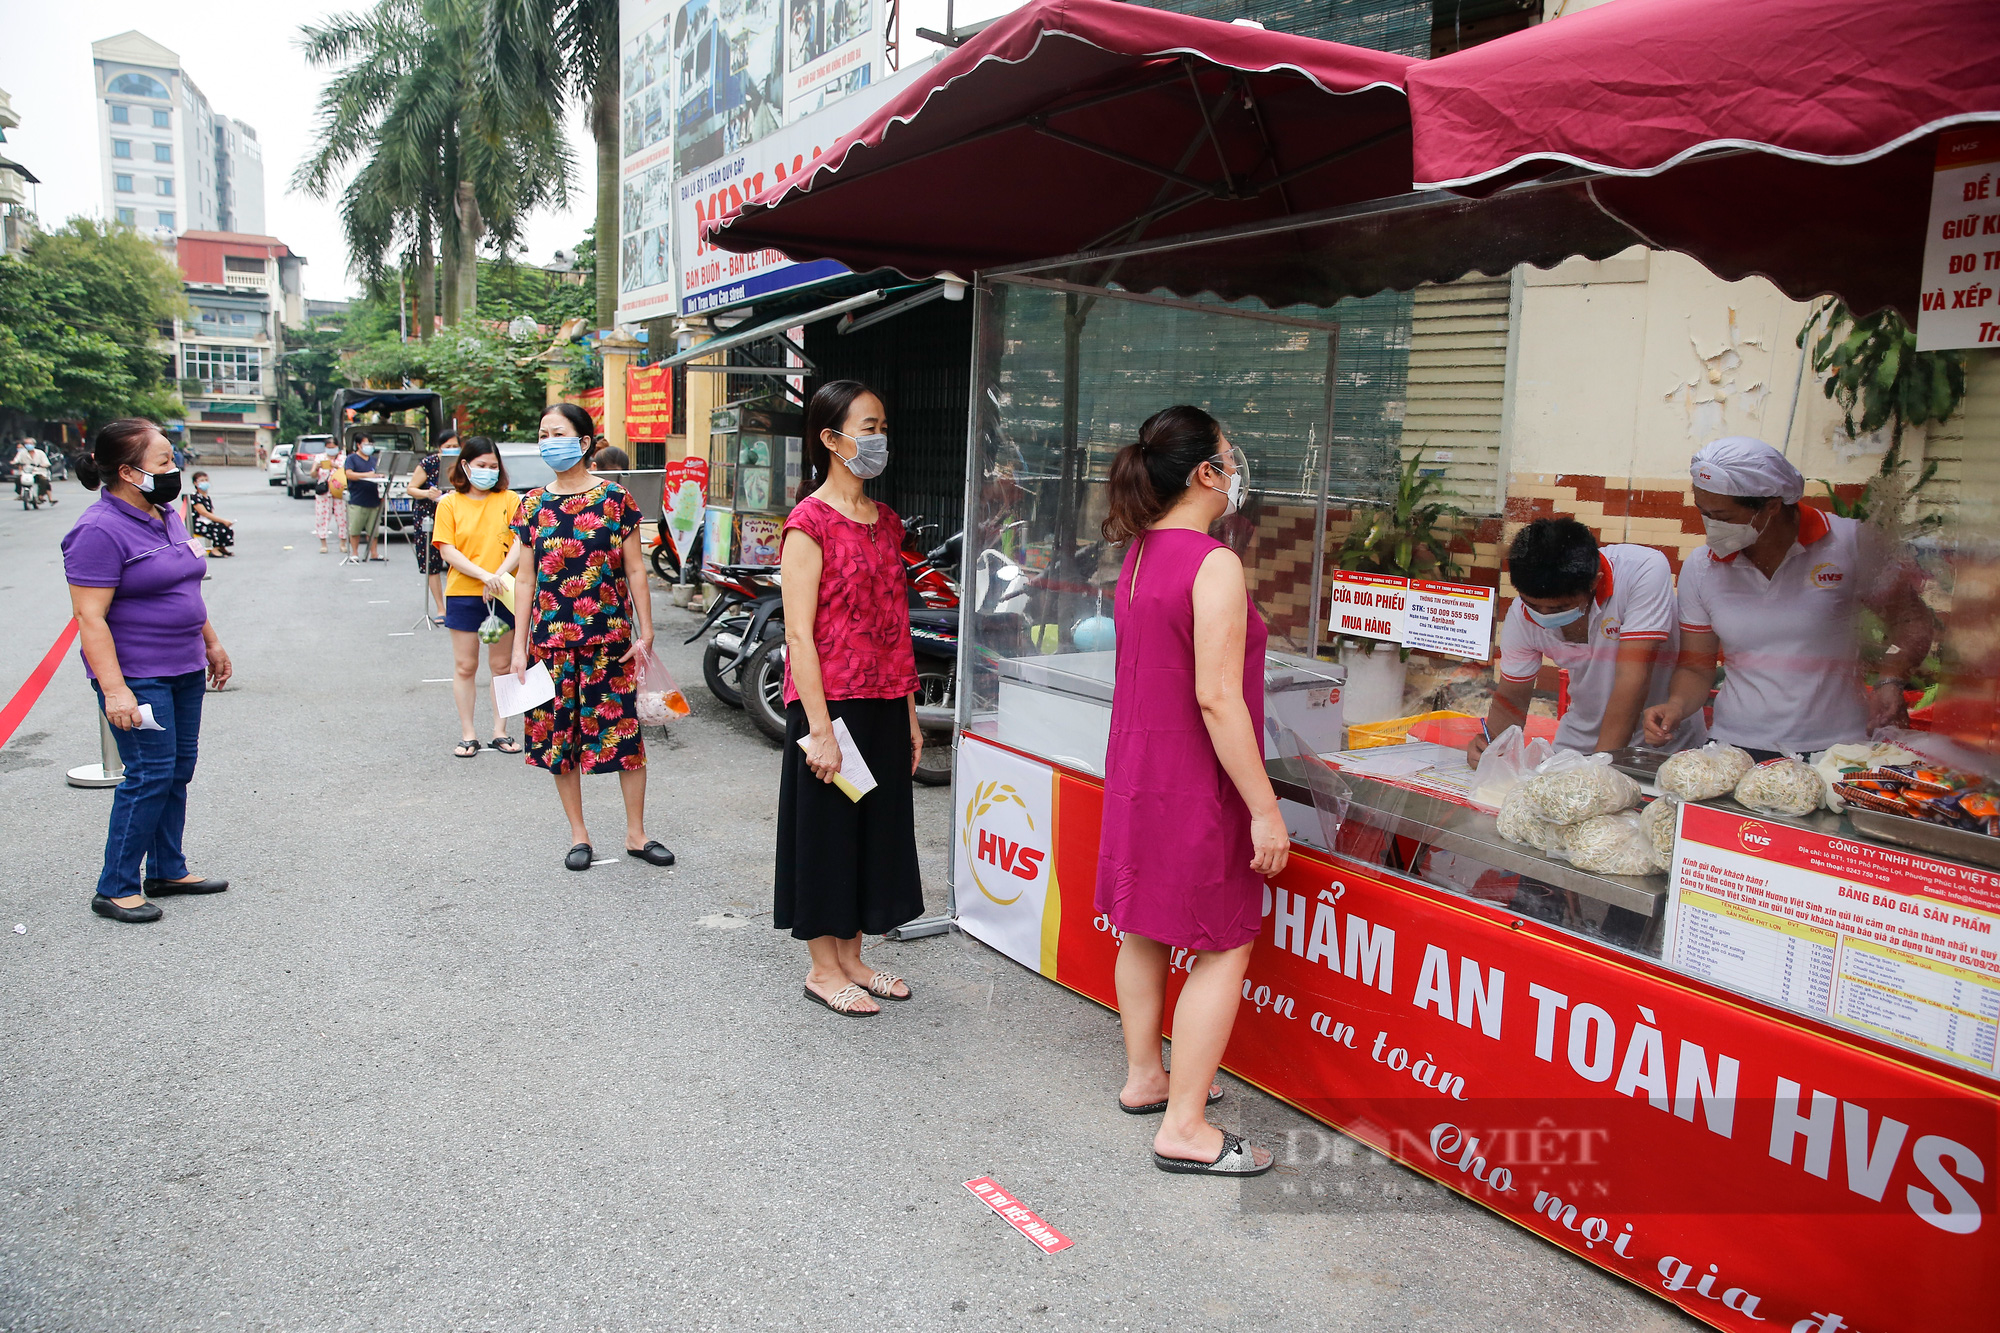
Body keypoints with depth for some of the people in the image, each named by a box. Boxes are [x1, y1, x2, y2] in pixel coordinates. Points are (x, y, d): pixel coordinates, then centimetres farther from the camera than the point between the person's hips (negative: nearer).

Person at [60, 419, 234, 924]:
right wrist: (114, 689, -25)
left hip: (183, 669, 9)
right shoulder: (101, 531, -17)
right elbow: (90, 618, -20)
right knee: (151, 775, -7)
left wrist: (211, 643, 24)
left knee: (178, 770, 13)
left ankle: (168, 870, 25)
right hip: (137, 676, -9)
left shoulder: (166, 515, 10)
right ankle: (115, 890, 5)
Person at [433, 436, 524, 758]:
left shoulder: (509, 500, 4)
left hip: (503, 595, 0)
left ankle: (500, 731, 16)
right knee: (465, 666, 5)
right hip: (463, 595, 0)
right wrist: (485, 576, -17)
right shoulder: (450, 503, 3)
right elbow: (447, 551, -5)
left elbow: (520, 544, -5)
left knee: (502, 665, 7)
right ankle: (468, 734, 13)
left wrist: (499, 576, -20)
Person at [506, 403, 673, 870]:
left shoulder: (615, 499, -2)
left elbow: (635, 570, 0)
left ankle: (636, 833, 14)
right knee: (558, 735, 7)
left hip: (610, 636, -2)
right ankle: (578, 835, 21)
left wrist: (645, 633, -3)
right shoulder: (533, 505, 5)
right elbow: (525, 579, 7)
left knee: (623, 731, 0)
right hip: (552, 638, 3)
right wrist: (519, 647, 4)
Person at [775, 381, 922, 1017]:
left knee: (876, 826, 14)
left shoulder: (885, 520, 11)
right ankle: (823, 969, 20)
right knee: (827, 830, 5)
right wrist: (819, 727, -19)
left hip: (884, 707, 7)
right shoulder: (810, 521, -11)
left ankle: (851, 957, 29)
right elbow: (799, 633, -15)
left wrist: (910, 714, 12)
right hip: (831, 705, -7)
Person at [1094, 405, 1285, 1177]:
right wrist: (1264, 809, -21)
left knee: (1144, 930, 19)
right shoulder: (1214, 565, -20)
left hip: (1136, 767, 9)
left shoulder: (1139, 555, 7)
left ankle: (1144, 1077, 34)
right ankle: (1185, 1128, 4)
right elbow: (1217, 698, -24)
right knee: (1226, 946, 0)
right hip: (1193, 781, -9)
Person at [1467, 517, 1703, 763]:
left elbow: (1632, 679, -27)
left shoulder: (1644, 571, -23)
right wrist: (1490, 746, -20)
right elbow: (1511, 698, 0)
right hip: (1580, 746, 3)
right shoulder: (1521, 615, -12)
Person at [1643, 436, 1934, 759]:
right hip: (1735, 748, 2)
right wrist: (1676, 706, -8)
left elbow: (1911, 618, 10)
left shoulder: (1851, 543, -1)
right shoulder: (1699, 569, 5)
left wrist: (1889, 682, -7)